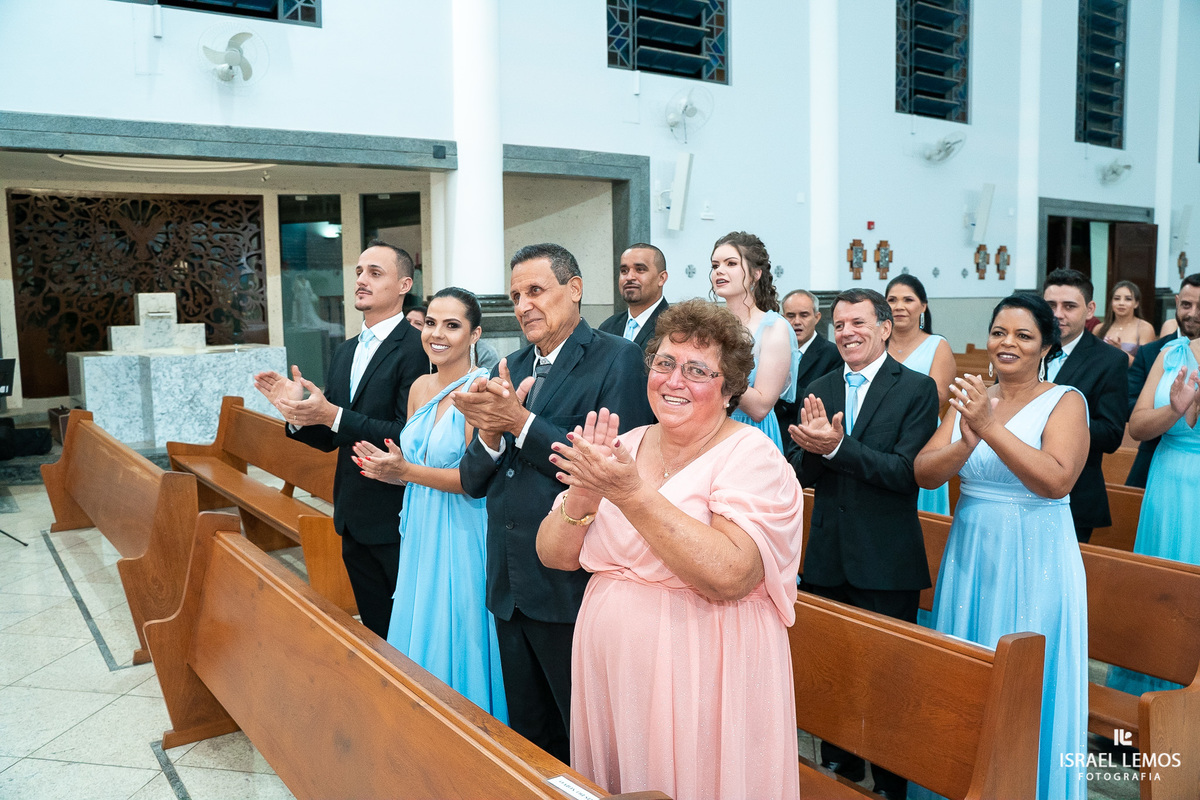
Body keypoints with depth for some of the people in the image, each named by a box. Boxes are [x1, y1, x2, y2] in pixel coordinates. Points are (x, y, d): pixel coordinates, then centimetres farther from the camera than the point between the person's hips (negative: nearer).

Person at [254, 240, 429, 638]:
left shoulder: (416, 349, -14)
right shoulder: (343, 353, 12)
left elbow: (408, 437, -22)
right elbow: (329, 440, 13)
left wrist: (333, 415, -24)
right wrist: (298, 411, -6)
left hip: (398, 520, -8)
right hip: (354, 520, 8)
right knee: (376, 631, 19)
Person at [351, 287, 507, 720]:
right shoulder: (420, 387, 8)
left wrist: (406, 471, -19)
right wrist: (388, 467, -3)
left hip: (462, 536, -8)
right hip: (421, 534, 8)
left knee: (455, 645, 5)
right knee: (419, 637, 18)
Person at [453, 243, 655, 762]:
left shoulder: (617, 359, -9)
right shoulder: (510, 369, 11)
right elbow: (473, 482, 8)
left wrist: (522, 422, -20)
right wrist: (489, 432, -12)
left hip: (573, 587, -6)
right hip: (510, 587, 7)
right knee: (528, 737, 21)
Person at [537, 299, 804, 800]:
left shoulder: (752, 456, -11)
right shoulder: (623, 447, 3)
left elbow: (729, 576, -26)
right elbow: (553, 555, 1)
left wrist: (632, 494, -28)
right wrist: (583, 497, -18)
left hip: (702, 682, -5)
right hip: (609, 678, 5)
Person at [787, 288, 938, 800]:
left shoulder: (917, 389, -6)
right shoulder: (819, 391, 7)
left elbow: (906, 472, -17)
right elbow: (800, 474, 2)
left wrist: (836, 446, -27)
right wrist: (811, 445, -20)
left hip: (886, 564, -4)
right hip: (827, 560, 5)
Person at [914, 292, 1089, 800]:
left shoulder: (1065, 401, -7)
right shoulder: (969, 399, 6)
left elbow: (1057, 480, -24)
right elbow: (924, 473, -4)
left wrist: (991, 428, -28)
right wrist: (967, 442, -23)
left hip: (1035, 560, -4)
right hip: (971, 554, 5)